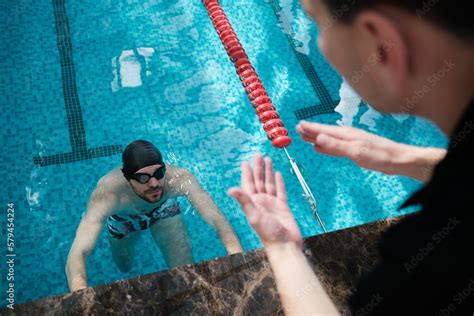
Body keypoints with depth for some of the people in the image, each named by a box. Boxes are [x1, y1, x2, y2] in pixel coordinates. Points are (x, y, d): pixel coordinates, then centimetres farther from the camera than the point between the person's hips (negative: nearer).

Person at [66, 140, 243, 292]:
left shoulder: (178, 178, -43)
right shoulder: (108, 194, -46)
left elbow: (218, 220, -46)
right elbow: (76, 256, -52)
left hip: (164, 210, 1)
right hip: (124, 219, 0)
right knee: (125, 268, 23)